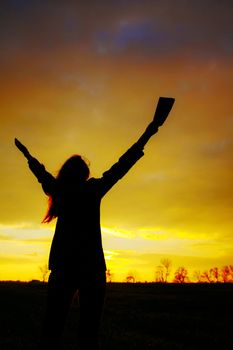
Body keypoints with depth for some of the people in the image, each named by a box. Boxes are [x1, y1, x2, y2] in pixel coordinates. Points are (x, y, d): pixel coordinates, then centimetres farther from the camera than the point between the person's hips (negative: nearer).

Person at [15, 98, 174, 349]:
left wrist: (27, 155, 44)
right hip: (91, 265, -3)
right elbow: (121, 167, 3)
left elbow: (42, 174, 25)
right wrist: (146, 135, 10)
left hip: (63, 264, 3)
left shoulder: (59, 190, 7)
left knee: (52, 329, 6)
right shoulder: (92, 189, -1)